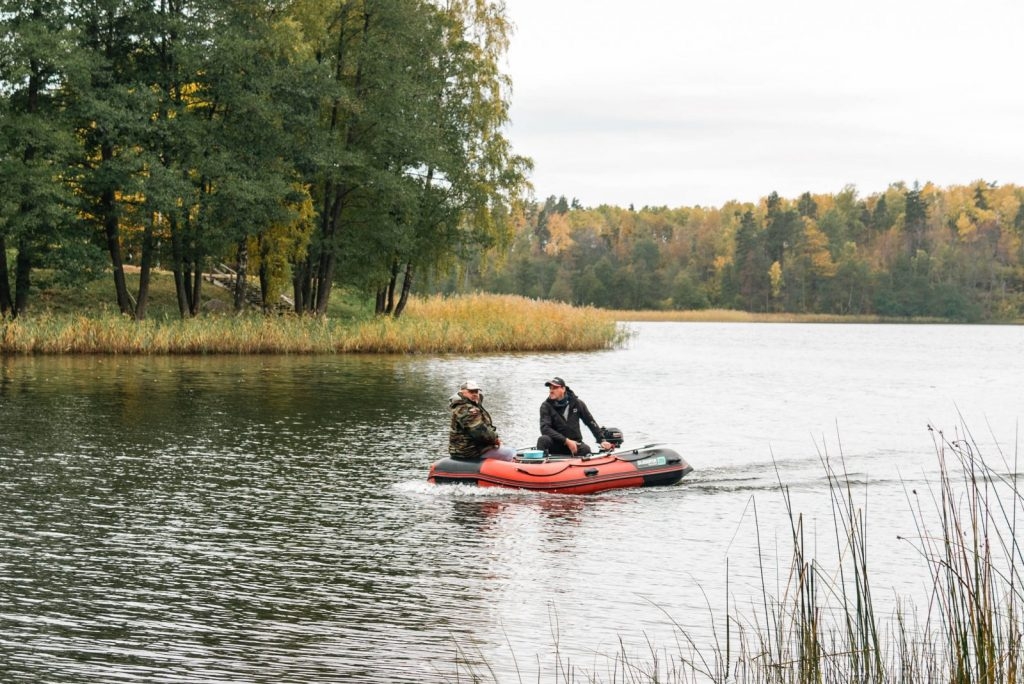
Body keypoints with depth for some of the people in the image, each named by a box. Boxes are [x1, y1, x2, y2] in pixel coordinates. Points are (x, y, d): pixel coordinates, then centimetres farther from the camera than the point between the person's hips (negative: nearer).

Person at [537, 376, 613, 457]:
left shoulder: (577, 403, 1)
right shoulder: (546, 406, -5)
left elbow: (591, 423, 8)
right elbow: (545, 428, -17)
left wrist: (602, 440, -1)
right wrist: (566, 441, -24)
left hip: (575, 444, 1)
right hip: (555, 446, -1)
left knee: (586, 449, -31)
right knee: (543, 440, -32)